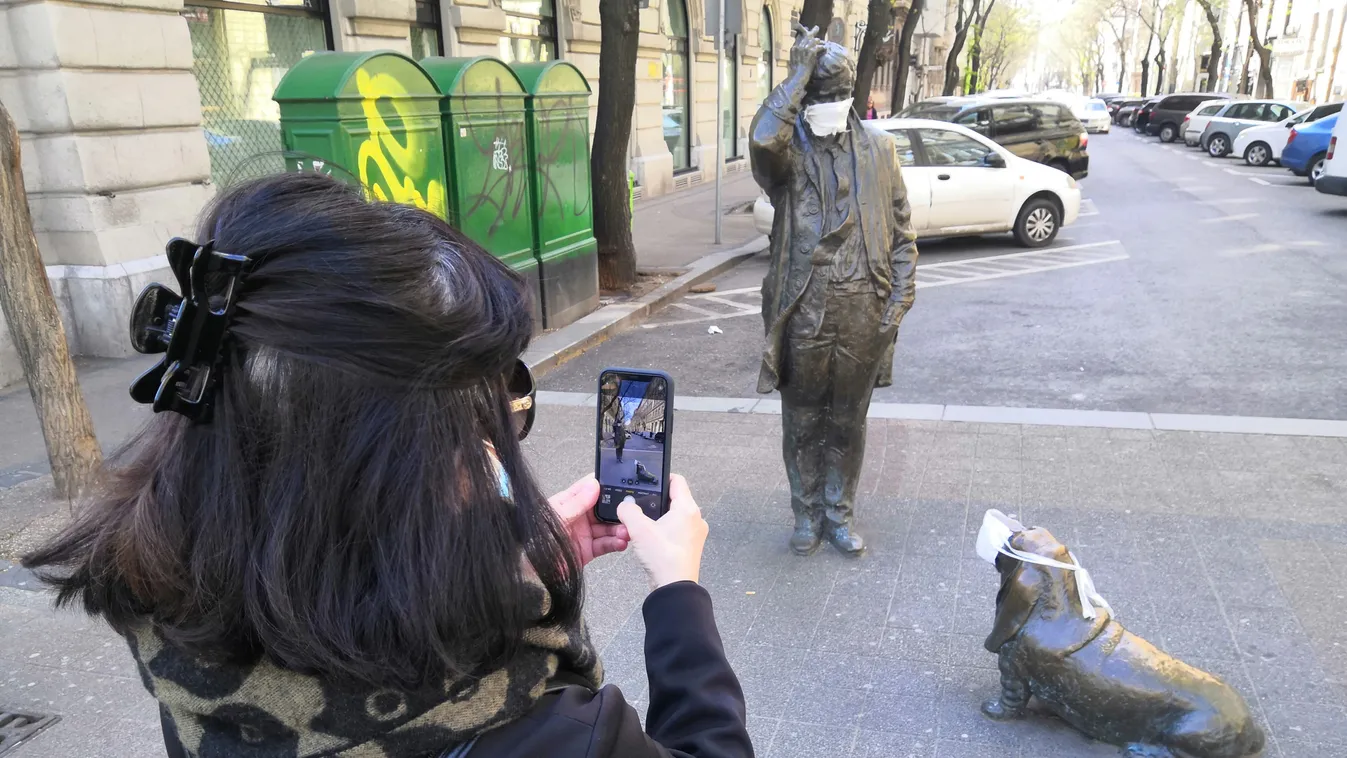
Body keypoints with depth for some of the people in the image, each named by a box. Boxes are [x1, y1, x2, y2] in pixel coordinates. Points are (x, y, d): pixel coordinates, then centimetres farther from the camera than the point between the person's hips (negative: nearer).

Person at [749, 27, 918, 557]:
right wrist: (797, 76, -19)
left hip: (863, 315, 2)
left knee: (847, 423, 14)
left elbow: (902, 235, 8)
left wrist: (898, 303, 0)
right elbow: (763, 138, -29)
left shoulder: (878, 150, 6)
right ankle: (807, 514, 31)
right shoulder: (789, 152, -1)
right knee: (802, 423, 11)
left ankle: (839, 514, 32)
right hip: (804, 315, -1)